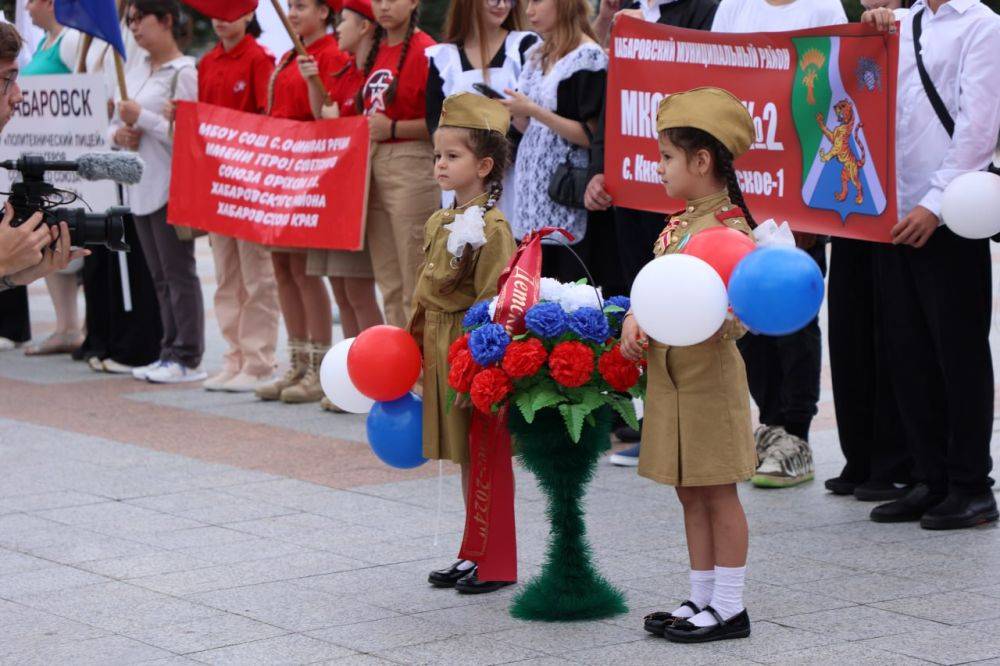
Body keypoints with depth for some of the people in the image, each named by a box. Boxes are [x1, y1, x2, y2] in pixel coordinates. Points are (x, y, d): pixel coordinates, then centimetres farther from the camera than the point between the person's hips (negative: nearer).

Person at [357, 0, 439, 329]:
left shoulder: (424, 50, -9)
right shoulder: (375, 51, 15)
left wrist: (393, 128, -18)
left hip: (410, 167, -8)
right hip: (372, 166, 8)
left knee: (415, 285, -6)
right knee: (389, 286, 11)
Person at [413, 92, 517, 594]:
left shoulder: (492, 228, -15)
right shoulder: (440, 223, 11)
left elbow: (492, 305, -18)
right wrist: (417, 346, 17)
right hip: (442, 350, 8)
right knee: (464, 459, 15)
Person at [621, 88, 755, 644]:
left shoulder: (729, 227, -16)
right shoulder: (678, 223, 11)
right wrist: (634, 322, -3)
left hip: (710, 374, -8)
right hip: (669, 374, 8)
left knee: (718, 492, 0)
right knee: (691, 492, 14)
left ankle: (729, 608, 8)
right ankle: (703, 598, 23)